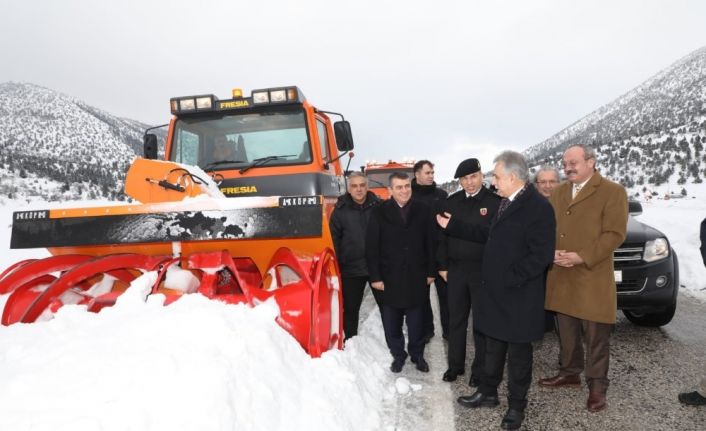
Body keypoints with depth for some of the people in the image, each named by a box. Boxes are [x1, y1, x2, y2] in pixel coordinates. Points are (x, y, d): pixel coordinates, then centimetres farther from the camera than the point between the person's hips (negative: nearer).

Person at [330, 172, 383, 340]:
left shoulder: (379, 206, 0)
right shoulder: (340, 210, -1)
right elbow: (334, 240, 0)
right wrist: (337, 267, -4)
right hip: (351, 269, 0)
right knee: (350, 308, 11)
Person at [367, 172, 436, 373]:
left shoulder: (422, 210, 2)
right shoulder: (379, 212, -3)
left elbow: (429, 243, 5)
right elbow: (371, 247, -3)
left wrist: (430, 272, 3)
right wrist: (375, 276, -6)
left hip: (416, 277, 1)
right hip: (390, 277, -1)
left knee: (416, 320, 11)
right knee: (391, 321, 9)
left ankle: (417, 354, 28)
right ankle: (398, 355, 26)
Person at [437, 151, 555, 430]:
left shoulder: (538, 207, -20)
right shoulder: (506, 202, 9)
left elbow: (541, 255, -24)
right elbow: (491, 236, 17)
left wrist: (508, 279, -22)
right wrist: (453, 226, 15)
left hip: (518, 296, -8)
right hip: (495, 291, 8)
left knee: (518, 353, 10)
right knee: (493, 347, 21)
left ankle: (516, 405, 28)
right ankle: (488, 392, 38)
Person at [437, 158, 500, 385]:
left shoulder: (494, 202, -8)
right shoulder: (451, 202, 5)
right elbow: (442, 235, 8)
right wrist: (442, 265, 5)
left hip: (484, 270, -3)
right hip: (455, 269, 4)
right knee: (456, 320, 13)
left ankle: (480, 369, 22)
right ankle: (455, 364, 28)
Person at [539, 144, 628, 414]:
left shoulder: (613, 192, -6)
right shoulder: (557, 193, 13)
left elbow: (614, 234, -13)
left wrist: (581, 257, -20)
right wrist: (551, 252, -8)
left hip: (593, 278, -5)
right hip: (560, 277, 5)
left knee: (595, 336, 4)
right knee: (566, 331, 16)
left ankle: (597, 385, 18)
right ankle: (570, 372, 33)